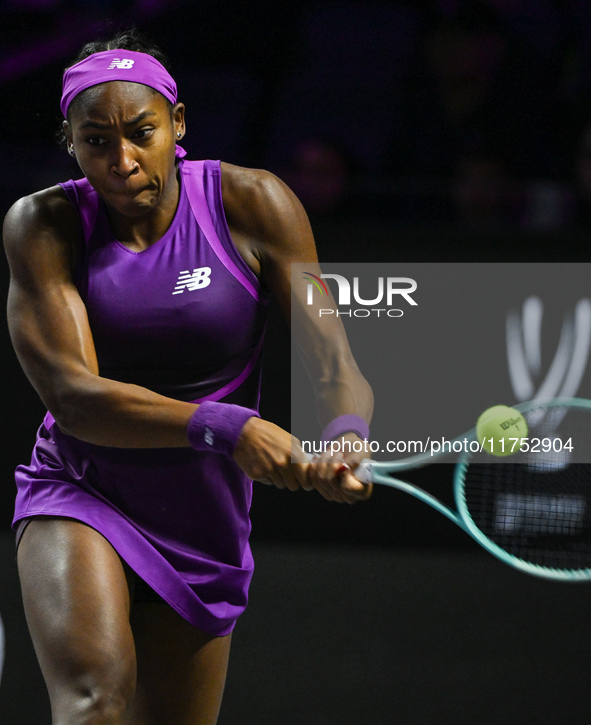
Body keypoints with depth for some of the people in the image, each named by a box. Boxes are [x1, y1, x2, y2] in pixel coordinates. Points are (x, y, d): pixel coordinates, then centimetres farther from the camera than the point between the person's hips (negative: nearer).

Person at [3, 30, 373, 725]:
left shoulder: (253, 204, -10)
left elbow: (332, 360, -12)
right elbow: (72, 394, -22)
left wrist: (345, 438, -37)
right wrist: (223, 427, -37)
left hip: (205, 524, 3)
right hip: (80, 495, -3)